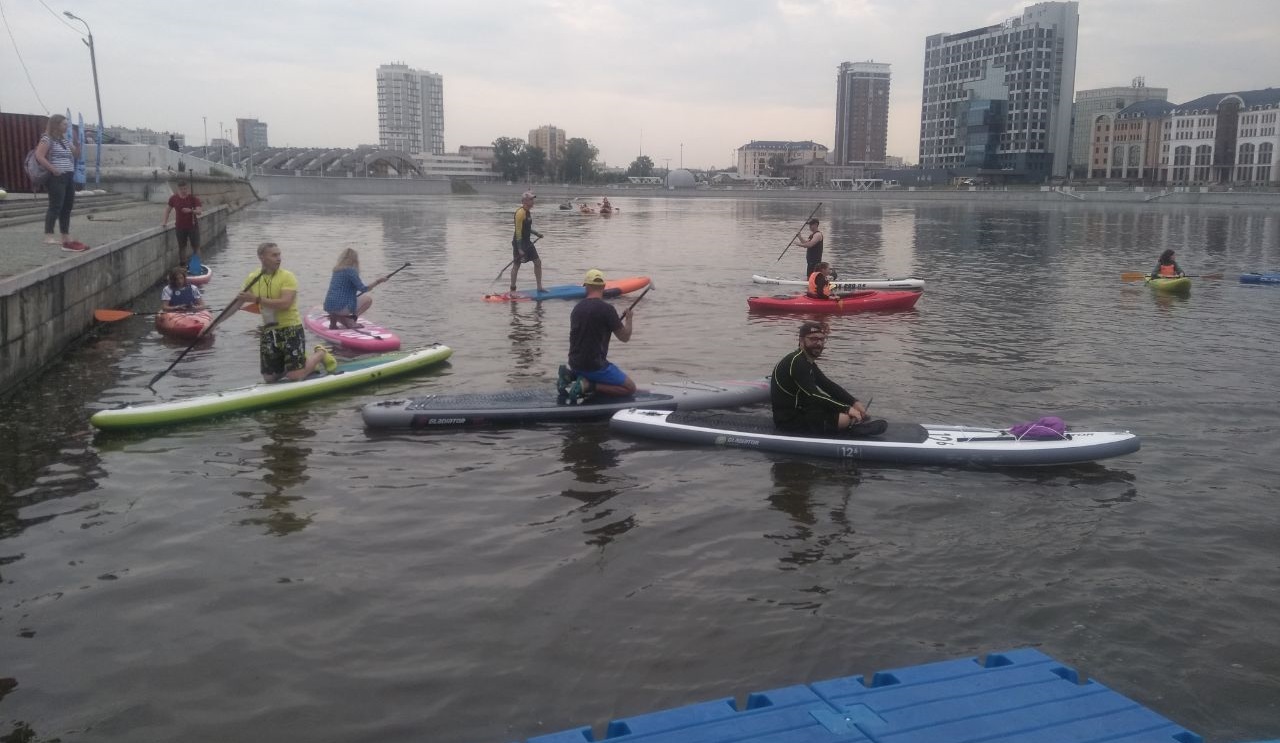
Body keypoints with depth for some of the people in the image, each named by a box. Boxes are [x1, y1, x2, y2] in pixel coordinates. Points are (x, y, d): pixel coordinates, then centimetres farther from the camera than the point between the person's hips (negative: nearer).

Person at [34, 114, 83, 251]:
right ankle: (48, 236, -15)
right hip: (56, 177, -8)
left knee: (67, 208, 8)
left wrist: (77, 142, 7)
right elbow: (39, 156, -18)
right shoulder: (47, 139, -7)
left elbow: (76, 155, 23)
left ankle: (66, 240, 12)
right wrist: (53, 169, -19)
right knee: (56, 206, -14)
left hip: (69, 177, 8)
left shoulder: (66, 139, 16)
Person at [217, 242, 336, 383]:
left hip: (291, 329, -5)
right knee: (269, 378, 9)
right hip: (269, 332, 6)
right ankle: (303, 361, 32)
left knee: (295, 377, -9)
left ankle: (320, 354, 19)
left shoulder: (287, 277, -11)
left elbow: (284, 304, -26)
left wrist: (256, 299, -28)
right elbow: (237, 303, 13)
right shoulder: (252, 279, 5)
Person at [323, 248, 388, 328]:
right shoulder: (351, 270, -9)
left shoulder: (337, 270, 16)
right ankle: (352, 318, -10)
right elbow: (363, 289, -12)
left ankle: (335, 318, 10)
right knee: (368, 298, 2)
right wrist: (377, 281, -4)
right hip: (340, 307, -8)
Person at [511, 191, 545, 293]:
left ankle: (539, 288, 16)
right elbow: (518, 231, -21)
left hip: (527, 241, 9)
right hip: (519, 242, -9)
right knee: (516, 265, -1)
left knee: (538, 262, 9)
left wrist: (536, 233, 10)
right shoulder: (520, 212, -18)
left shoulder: (528, 212, 10)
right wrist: (519, 249, -22)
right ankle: (512, 290, 8)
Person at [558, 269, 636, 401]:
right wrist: (629, 319, 13)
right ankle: (588, 385, -11)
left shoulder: (577, 308, 5)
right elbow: (624, 337, -6)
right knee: (630, 388, 2)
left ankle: (571, 375, 8)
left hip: (575, 362, 7)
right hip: (594, 364, -7)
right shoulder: (606, 308, -15)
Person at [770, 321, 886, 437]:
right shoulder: (796, 362, -19)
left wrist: (854, 402, -3)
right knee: (846, 418, -21)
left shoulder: (808, 362, 14)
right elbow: (813, 396, -26)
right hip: (790, 421, -11)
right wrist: (847, 409, -24)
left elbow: (829, 386, 11)